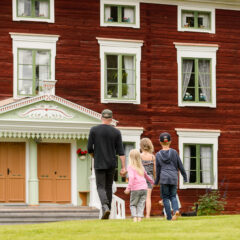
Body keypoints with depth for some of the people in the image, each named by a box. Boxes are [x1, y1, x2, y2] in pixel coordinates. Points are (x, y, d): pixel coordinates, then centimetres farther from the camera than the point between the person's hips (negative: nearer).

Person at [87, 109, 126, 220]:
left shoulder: (94, 130, -4)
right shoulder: (116, 132, -1)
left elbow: (89, 149, -3)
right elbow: (121, 151, -4)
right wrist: (123, 167, -4)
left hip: (99, 164, -2)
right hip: (112, 164, 2)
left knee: (101, 187, 0)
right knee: (108, 186, 14)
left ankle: (105, 206, -26)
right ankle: (107, 214, 18)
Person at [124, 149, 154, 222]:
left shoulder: (130, 167, -3)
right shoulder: (141, 167, 15)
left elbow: (131, 177, -18)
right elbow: (146, 175, 31)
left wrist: (128, 188, -20)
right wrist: (152, 181, 49)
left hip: (135, 189, -4)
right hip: (144, 188, 4)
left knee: (133, 204, 10)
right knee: (141, 205, 7)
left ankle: (134, 217, -7)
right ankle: (139, 218, -7)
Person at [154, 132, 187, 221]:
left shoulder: (158, 155, 3)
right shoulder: (174, 152, 3)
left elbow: (158, 170, 7)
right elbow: (180, 165, 6)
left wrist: (156, 182, 18)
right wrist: (185, 176, 18)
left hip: (164, 178, -1)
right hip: (174, 178, 2)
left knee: (165, 197, 6)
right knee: (173, 196, 14)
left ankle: (169, 217, -1)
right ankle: (176, 210, -13)